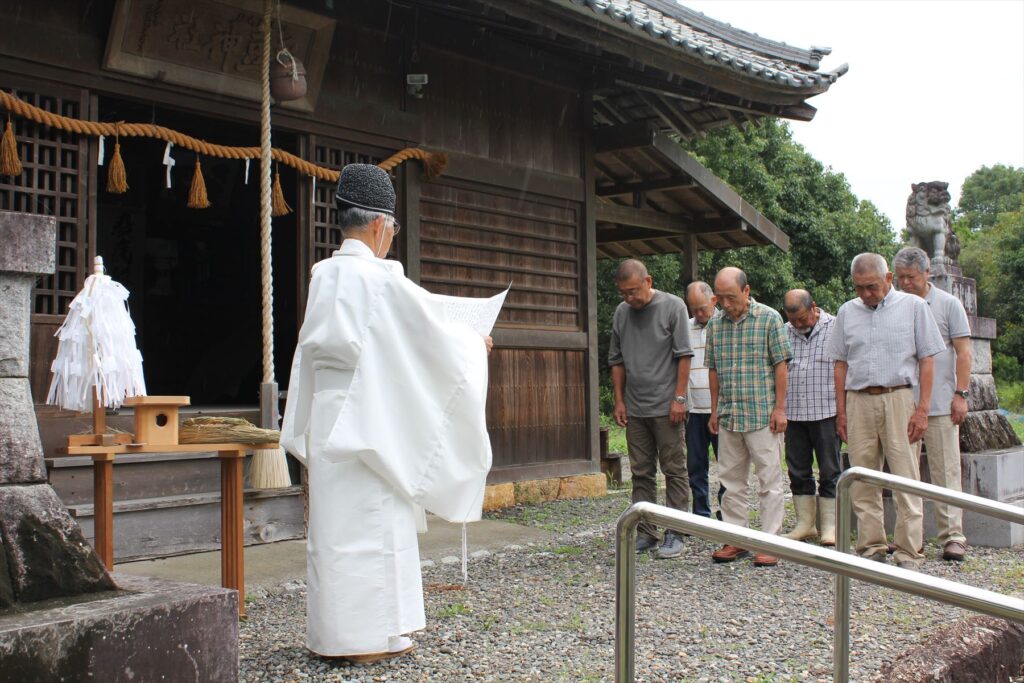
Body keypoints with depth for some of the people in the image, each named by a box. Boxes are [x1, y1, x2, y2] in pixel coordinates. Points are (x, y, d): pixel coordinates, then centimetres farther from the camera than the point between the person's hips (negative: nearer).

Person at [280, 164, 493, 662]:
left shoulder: (323, 276, 7)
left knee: (333, 524, 11)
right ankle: (370, 636, 7)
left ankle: (332, 632, 20)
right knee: (373, 525, 0)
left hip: (328, 422, 7)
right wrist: (475, 344, 11)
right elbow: (435, 331, -5)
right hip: (370, 423, -7)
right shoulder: (381, 280, -14)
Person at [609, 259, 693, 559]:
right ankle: (646, 533, 16)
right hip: (635, 409, 5)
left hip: (666, 407, -5)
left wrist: (679, 398, -11)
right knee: (641, 473, 9)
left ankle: (675, 534, 7)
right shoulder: (621, 313, 7)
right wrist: (619, 401, 9)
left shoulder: (673, 306, -5)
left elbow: (683, 356, -7)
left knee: (674, 472, 1)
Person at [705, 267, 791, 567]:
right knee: (732, 480, 11)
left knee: (770, 480, 0)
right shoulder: (715, 324, 9)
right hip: (728, 416, 5)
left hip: (762, 415, -5)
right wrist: (715, 411, 12)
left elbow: (780, 365, -5)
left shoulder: (769, 318, -4)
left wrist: (779, 409, -9)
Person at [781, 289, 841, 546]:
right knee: (798, 471, 9)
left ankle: (829, 526, 11)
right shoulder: (784, 332, 10)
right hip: (793, 412, 4)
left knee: (829, 471, 2)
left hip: (825, 411, -4)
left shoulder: (835, 329, -2)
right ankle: (805, 523, 20)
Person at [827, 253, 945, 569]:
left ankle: (908, 553, 2)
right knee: (863, 480, 5)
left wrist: (922, 408, -5)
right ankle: (871, 547, 14)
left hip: (898, 399, -3)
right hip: (858, 401, 3)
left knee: (906, 479, -4)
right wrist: (841, 411, 8)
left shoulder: (914, 307, 4)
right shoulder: (847, 312, 12)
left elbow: (926, 360, 2)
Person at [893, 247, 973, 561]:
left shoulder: (949, 304, 3)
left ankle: (952, 537, 4)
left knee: (946, 471, -1)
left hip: (940, 405, -2)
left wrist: (961, 394, -6)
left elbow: (963, 352, 2)